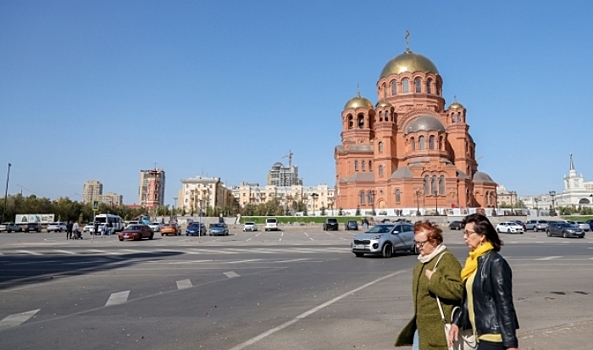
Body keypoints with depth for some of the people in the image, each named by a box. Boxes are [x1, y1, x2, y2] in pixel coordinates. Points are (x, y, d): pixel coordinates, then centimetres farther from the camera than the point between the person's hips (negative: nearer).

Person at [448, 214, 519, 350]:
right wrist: (456, 322, 7)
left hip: (493, 335, -8)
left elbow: (505, 304, -18)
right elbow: (467, 298, 14)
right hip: (481, 334, 8)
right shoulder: (474, 261, 8)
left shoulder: (495, 262, -17)